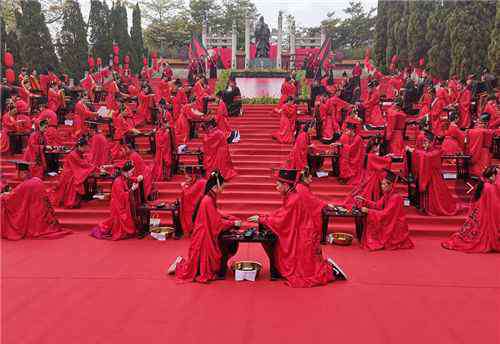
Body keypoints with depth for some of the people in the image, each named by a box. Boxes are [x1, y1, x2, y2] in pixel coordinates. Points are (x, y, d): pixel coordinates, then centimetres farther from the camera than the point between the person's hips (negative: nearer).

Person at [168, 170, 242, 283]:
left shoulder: (209, 198, 5)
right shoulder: (208, 201, -24)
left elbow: (216, 216, 15)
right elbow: (217, 223, -20)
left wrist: (231, 219, 7)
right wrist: (233, 223, -10)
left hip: (207, 235, 9)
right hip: (203, 237, -9)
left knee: (207, 263, 18)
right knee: (202, 268, 6)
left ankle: (182, 262, 28)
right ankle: (180, 265, 21)